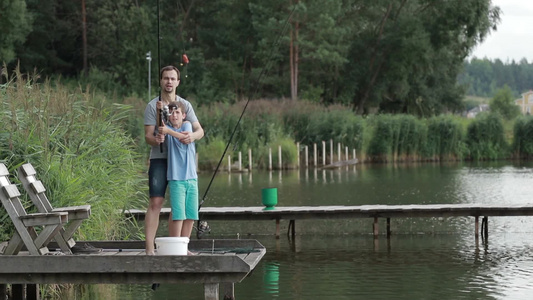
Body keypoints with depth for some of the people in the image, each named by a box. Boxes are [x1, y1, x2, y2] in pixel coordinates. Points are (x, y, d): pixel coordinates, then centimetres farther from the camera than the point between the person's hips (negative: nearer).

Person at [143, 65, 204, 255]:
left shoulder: (185, 105, 8)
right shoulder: (153, 106, 0)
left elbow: (200, 130, 2)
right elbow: (148, 136, -5)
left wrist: (192, 135, -22)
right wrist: (155, 139, -29)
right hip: (159, 158, -4)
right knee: (156, 202, -12)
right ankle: (149, 249, -14)